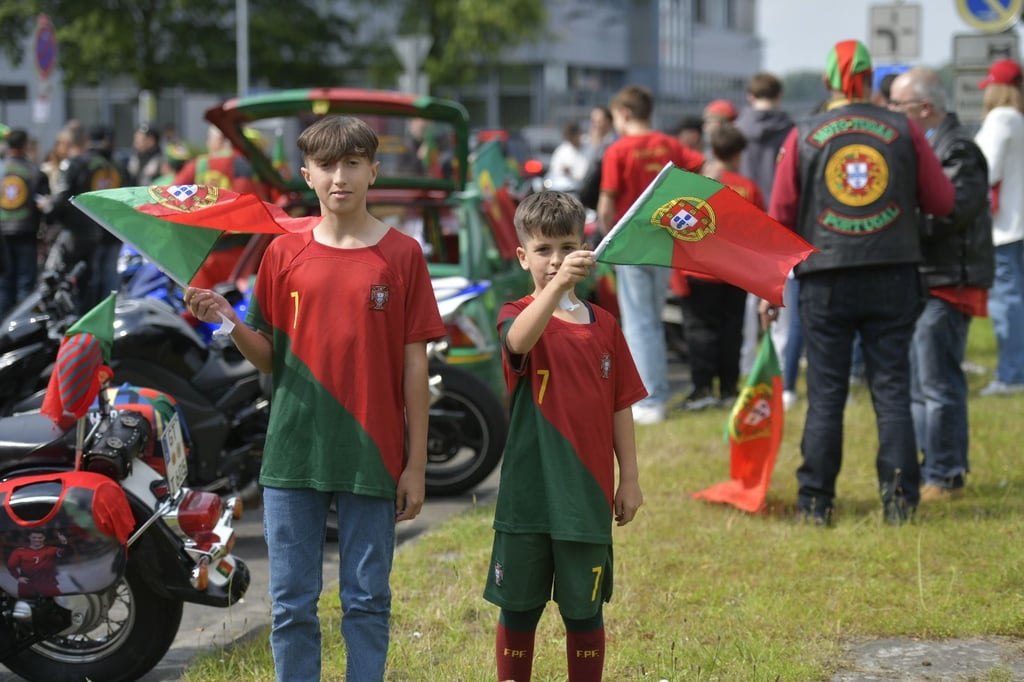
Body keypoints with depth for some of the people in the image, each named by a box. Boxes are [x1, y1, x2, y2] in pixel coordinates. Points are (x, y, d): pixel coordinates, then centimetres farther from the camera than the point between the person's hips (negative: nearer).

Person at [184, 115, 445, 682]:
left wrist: (416, 463, -2)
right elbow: (269, 359, 8)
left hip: (371, 458, -2)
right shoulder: (284, 254, 4)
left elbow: (414, 365, 0)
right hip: (294, 457, 2)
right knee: (291, 603, 6)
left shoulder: (402, 255, -1)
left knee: (367, 602, 6)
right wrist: (231, 323, -12)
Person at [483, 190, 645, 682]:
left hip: (587, 494, 2)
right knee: (518, 608, 8)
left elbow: (621, 407, 9)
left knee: (585, 610, 9)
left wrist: (629, 479, 6)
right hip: (528, 491, -2)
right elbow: (520, 339, -31)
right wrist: (558, 284, -46)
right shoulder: (518, 316, -5)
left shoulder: (605, 326, 6)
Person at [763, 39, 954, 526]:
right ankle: (899, 498, 3)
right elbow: (942, 202, 3)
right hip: (893, 277, 0)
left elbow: (780, 216, 1)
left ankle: (816, 501, 8)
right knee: (892, 389, 6)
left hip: (826, 282, 0)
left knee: (825, 394, 5)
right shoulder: (904, 132, 2)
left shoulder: (802, 136, 1)